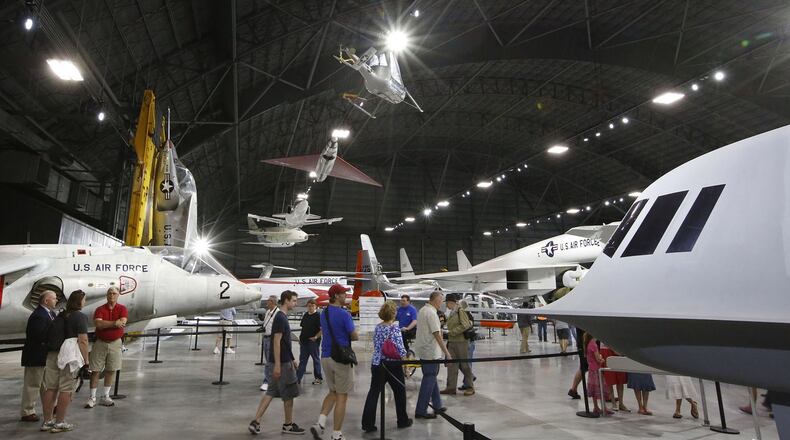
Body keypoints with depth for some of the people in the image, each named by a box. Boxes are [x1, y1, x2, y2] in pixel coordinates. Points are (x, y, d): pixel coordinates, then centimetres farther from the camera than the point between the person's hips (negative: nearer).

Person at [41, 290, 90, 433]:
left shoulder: (60, 316, 15)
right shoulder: (80, 317, -7)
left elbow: (50, 335, 16)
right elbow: (82, 340, -13)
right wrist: (86, 359, -8)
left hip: (52, 355, 7)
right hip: (70, 355, -7)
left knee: (51, 388, 12)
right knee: (66, 389, 2)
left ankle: (47, 421, 20)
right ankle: (59, 423, 8)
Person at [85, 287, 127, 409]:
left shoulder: (122, 309, 0)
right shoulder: (100, 309, 0)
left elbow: (122, 323, -16)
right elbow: (97, 323, -16)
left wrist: (105, 323, -15)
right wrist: (115, 323, -17)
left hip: (115, 343, 1)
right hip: (100, 343, 0)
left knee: (111, 371, 8)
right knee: (95, 370, 3)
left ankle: (105, 397, 20)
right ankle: (92, 398, 13)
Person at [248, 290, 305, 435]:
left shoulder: (282, 317, 13)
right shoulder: (280, 318, -17)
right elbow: (276, 341, -21)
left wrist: (292, 360, 22)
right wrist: (277, 365, -22)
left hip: (285, 360, 9)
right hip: (282, 362, -9)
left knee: (271, 392, 12)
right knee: (289, 394, 4)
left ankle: (256, 422, 14)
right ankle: (288, 425, 17)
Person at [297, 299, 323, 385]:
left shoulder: (318, 316, -11)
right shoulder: (305, 315, 10)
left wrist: (316, 337, -17)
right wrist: (300, 337, 9)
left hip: (313, 341, -6)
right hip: (304, 341, 6)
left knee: (316, 359, 6)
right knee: (302, 360, 10)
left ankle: (318, 378, 17)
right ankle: (297, 378, 14)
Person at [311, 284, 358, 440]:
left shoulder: (324, 313, 8)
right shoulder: (344, 314, -16)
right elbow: (355, 336, -11)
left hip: (326, 357, 7)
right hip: (341, 358, -7)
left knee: (332, 392, 21)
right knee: (342, 396, 4)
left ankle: (320, 423, 7)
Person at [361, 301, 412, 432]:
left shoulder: (377, 327, 4)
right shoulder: (395, 327, -14)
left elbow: (375, 345, 12)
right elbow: (400, 347, -17)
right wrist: (406, 361, -4)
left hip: (376, 363, 5)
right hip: (392, 365, -4)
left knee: (374, 392, 7)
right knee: (400, 392, 14)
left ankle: (367, 423, 3)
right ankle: (402, 420, 27)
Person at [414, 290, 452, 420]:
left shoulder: (423, 310, 10)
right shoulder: (432, 313, -20)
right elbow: (437, 334, -22)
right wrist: (447, 352, -19)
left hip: (423, 349, 10)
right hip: (430, 351, -10)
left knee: (431, 377, 18)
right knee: (429, 380, -2)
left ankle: (437, 405, 28)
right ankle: (421, 411, 4)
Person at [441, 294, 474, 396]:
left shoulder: (461, 311, -12)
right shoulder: (451, 313, 12)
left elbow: (465, 325, -20)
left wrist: (451, 332, -18)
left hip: (461, 341, -8)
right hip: (452, 342, 8)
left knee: (465, 365, 3)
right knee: (451, 365, 8)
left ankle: (470, 387, 16)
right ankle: (451, 387, 15)